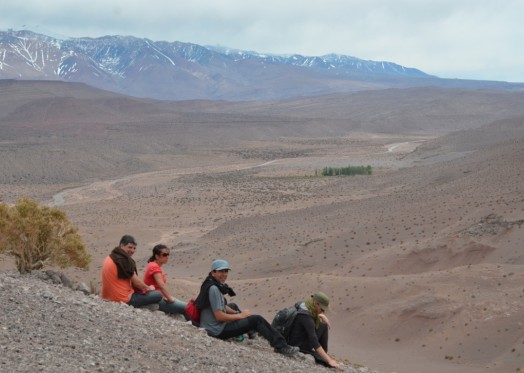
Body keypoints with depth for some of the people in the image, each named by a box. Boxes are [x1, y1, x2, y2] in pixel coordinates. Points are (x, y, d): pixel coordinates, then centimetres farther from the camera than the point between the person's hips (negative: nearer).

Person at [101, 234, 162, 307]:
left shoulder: (109, 258, 13)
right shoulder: (123, 260, -16)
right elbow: (136, 282, -12)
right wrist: (148, 288, 8)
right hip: (124, 300, -10)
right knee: (158, 295, -11)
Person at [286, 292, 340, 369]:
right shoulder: (306, 316, -29)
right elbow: (314, 342, -34)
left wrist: (323, 316, -5)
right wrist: (329, 360, -36)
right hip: (298, 349, -10)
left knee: (324, 325, 4)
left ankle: (324, 355, 8)